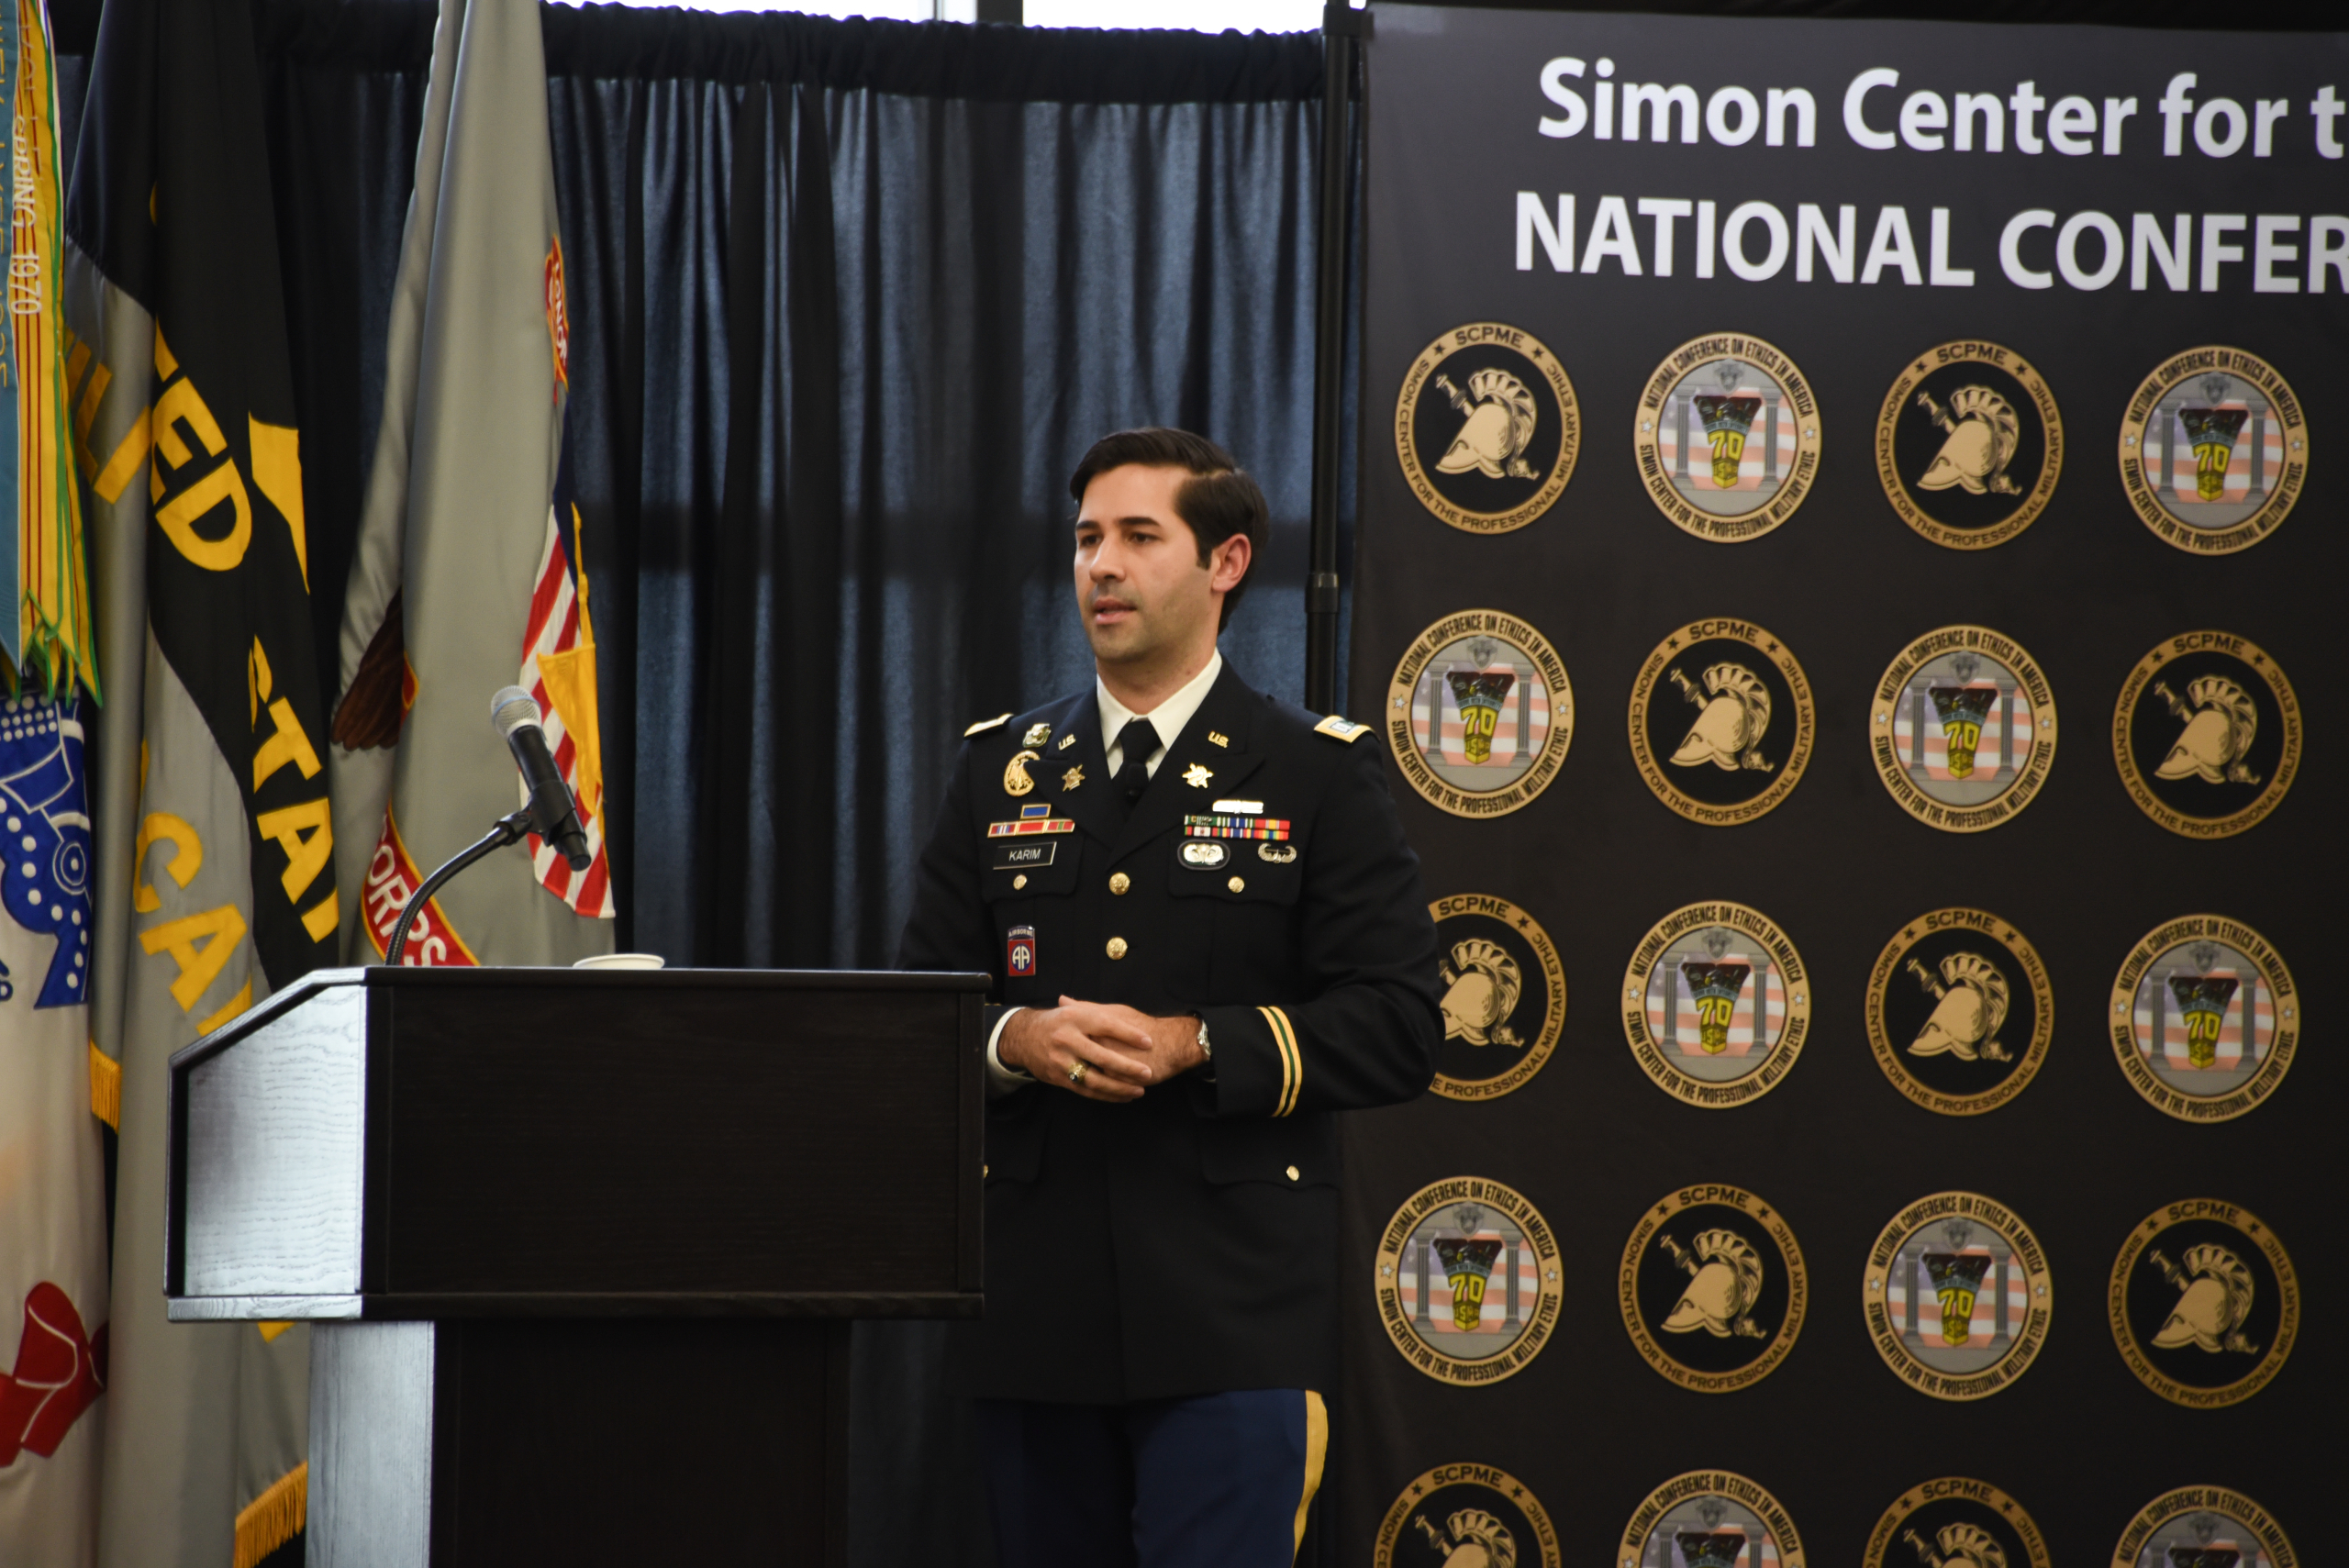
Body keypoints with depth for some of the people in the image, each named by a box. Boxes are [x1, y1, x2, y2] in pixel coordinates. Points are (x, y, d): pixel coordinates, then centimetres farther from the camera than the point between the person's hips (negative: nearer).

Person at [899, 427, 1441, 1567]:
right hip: (1036, 1301, 4)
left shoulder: (1317, 777, 3)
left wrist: (1191, 1047, -16)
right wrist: (1013, 1040, -11)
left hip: (1230, 1313, -4)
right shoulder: (1002, 769, 13)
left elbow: (1399, 1031, -5)